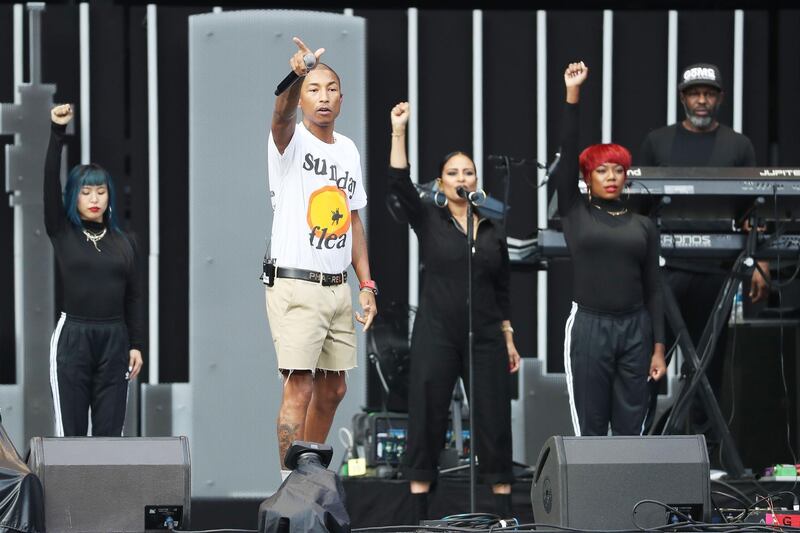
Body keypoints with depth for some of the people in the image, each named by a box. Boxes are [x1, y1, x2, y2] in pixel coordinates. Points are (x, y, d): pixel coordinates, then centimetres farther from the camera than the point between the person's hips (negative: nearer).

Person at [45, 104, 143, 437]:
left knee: (110, 431, 3)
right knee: (71, 431, -2)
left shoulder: (122, 242, 10)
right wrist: (57, 133, -17)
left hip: (114, 339, 2)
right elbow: (50, 184, -8)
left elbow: (133, 297, 11)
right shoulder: (62, 233, 3)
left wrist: (136, 345, 4)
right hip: (72, 337, -2)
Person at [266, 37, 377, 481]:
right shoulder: (291, 140, -7)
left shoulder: (348, 149, 13)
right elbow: (282, 117, -33)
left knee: (333, 389, 12)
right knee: (300, 386, -13)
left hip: (337, 288, 7)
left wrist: (366, 285, 13)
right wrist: (294, 77, -54)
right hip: (294, 285, -7)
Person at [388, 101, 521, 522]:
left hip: (485, 338, 2)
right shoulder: (429, 220, 2)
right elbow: (399, 184, -14)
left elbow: (503, 290, 13)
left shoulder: (493, 231, 9)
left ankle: (504, 510, 9)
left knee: (494, 423, 3)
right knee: (426, 422, 0)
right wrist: (398, 132, -22)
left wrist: (509, 340, 9)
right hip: (436, 336, -2)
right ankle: (419, 514, 6)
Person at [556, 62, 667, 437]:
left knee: (630, 428, 4)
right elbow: (567, 153, -5)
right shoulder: (575, 213, 4)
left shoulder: (643, 226, 9)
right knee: (590, 429, 1)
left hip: (635, 329, 2)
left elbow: (653, 289, 8)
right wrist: (572, 94, -11)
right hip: (588, 327, -2)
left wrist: (659, 347, 2)